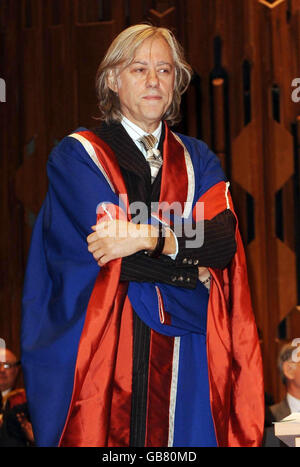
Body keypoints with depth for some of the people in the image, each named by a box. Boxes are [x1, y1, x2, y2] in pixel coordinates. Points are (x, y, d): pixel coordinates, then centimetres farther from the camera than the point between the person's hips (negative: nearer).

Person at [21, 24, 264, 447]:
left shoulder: (199, 160, 15)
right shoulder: (77, 155, 2)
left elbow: (223, 242, -3)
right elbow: (113, 253, -11)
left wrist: (149, 238, -17)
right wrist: (192, 268, -5)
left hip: (186, 358, 3)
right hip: (107, 352, -3)